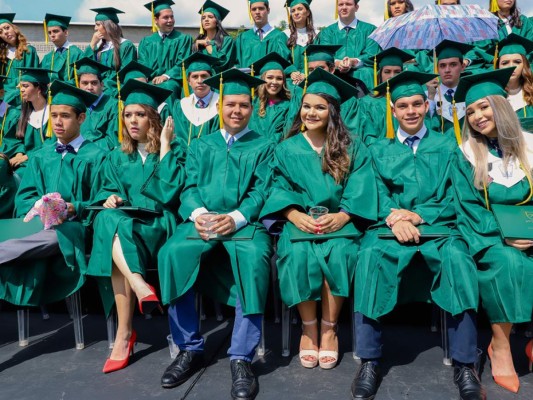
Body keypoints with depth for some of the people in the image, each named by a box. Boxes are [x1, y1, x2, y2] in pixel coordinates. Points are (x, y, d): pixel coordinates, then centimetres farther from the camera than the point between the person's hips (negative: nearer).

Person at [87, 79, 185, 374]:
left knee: (114, 227, -35)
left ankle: (124, 333, -35)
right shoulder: (117, 157, 20)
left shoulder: (172, 152, 7)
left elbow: (171, 190, -11)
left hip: (157, 223, -3)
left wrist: (165, 145, -7)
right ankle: (140, 286, -44)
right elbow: (105, 190, 14)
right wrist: (109, 198, -11)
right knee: (107, 218, -34)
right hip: (121, 221, 4)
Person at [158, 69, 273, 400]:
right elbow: (189, 188, 10)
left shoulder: (263, 147, 15)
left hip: (245, 222, -2)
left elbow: (260, 192, 2)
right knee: (173, 252, -29)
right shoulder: (200, 146, 22)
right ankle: (190, 349, -13)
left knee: (254, 258, -35)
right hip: (202, 221, 2)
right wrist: (199, 214, -14)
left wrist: (235, 218, -18)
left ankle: (242, 358, -25)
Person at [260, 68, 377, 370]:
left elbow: (360, 189, 0)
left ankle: (329, 327, -11)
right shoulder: (287, 149, 12)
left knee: (340, 253, -31)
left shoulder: (353, 148, 9)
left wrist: (341, 216, -17)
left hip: (339, 221, 0)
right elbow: (280, 188, 4)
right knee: (298, 254, -30)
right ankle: (309, 326, -9)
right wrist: (295, 215, -15)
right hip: (299, 221, 1)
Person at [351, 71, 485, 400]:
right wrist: (394, 217, -16)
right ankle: (369, 361, -25)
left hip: (437, 226, 0)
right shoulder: (379, 150, 18)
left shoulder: (447, 146, 16)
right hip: (390, 225, 0)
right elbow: (377, 195, 7)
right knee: (370, 255, -33)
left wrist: (416, 215, -11)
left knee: (457, 258, -34)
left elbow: (454, 198, 7)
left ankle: (465, 365, -23)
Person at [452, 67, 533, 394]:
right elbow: (469, 207, -3)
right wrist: (503, 235, -15)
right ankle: (501, 345, -18)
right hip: (491, 238, -2)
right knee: (507, 262, -33)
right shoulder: (466, 155, 0)